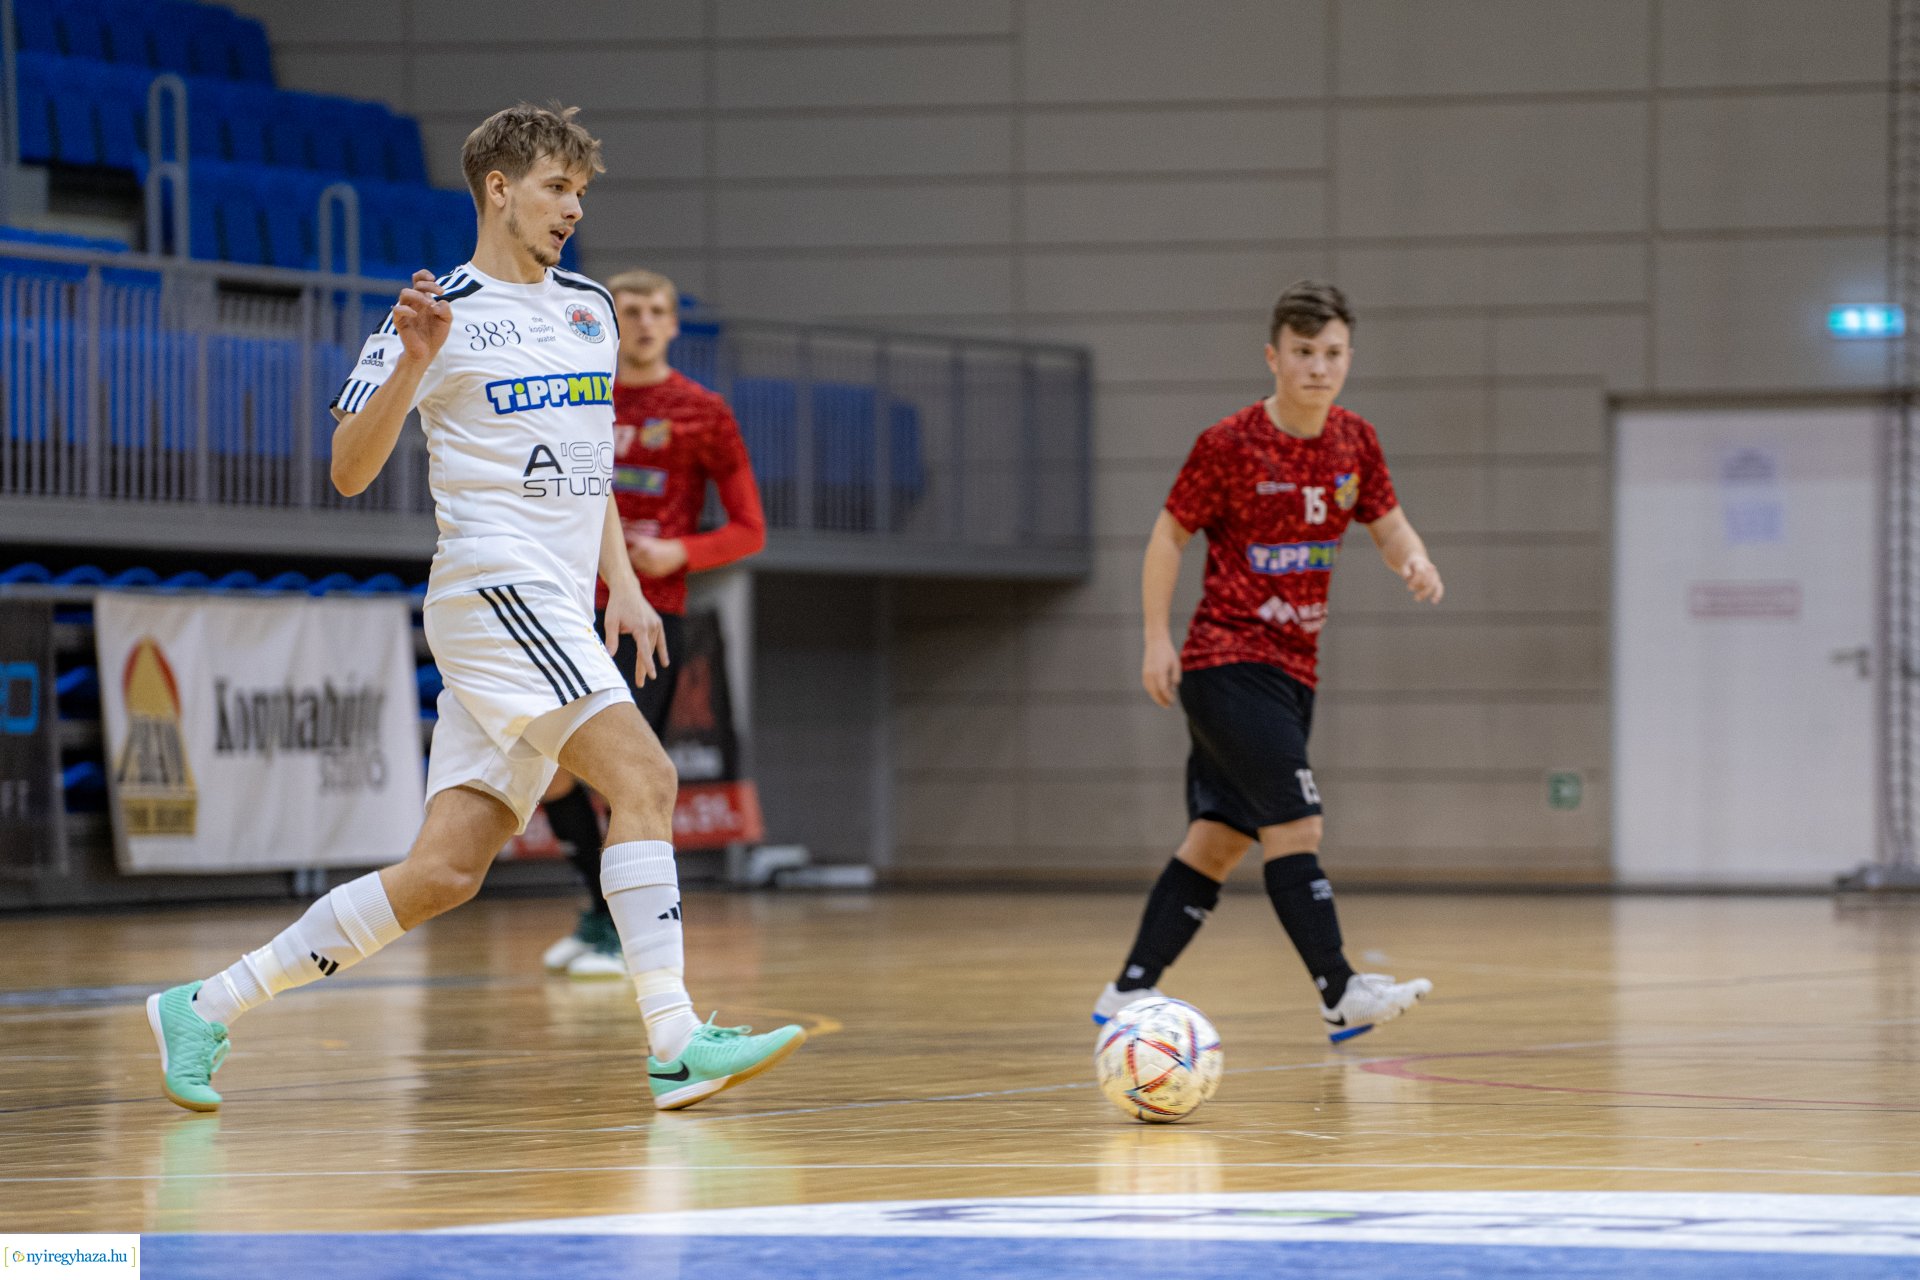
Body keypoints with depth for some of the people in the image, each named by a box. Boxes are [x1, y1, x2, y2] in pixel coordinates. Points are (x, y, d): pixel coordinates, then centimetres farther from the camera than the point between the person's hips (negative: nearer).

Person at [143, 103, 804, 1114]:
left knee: (444, 872, 1)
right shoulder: (442, 315, -4)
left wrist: (623, 585, 16)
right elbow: (348, 472, -8)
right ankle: (674, 1044, -25)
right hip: (495, 587, -7)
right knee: (643, 776, -21)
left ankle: (205, 1009, 9)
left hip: (559, 608, 7)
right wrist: (412, 362, -22)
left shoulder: (590, 308, 18)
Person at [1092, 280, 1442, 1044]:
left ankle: (1128, 993, 16)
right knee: (1294, 821, -17)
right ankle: (1340, 993, -18)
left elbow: (1388, 524, 14)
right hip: (1227, 662, -7)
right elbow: (1169, 535, -3)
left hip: (1291, 671, 7)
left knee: (1221, 838, 9)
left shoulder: (1354, 443, 4)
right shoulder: (1228, 445, -11)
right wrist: (1157, 639, -9)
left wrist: (1414, 561, -9)